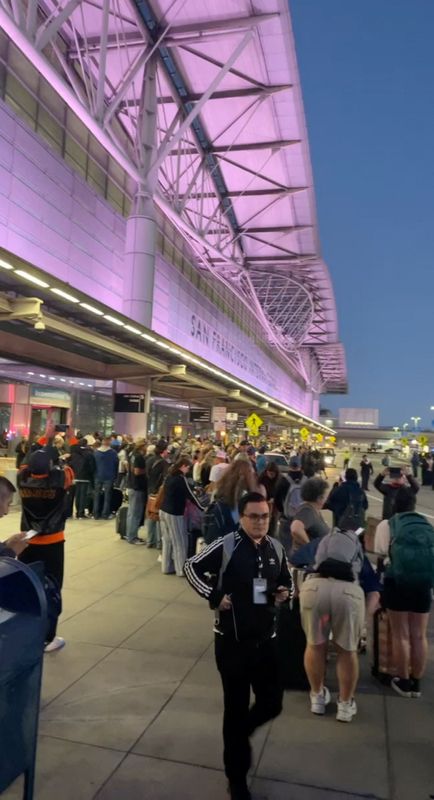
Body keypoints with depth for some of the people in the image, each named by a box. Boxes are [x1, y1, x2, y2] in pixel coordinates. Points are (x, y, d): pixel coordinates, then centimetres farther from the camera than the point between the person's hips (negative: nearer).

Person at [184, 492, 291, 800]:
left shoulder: (276, 548, -1)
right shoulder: (226, 546, -16)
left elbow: (286, 580, 16)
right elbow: (192, 567, -8)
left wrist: (284, 592, -6)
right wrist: (214, 596, -16)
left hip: (266, 639, 5)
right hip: (232, 640, -4)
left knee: (272, 704, 12)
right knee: (237, 708, 9)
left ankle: (239, 735, 45)